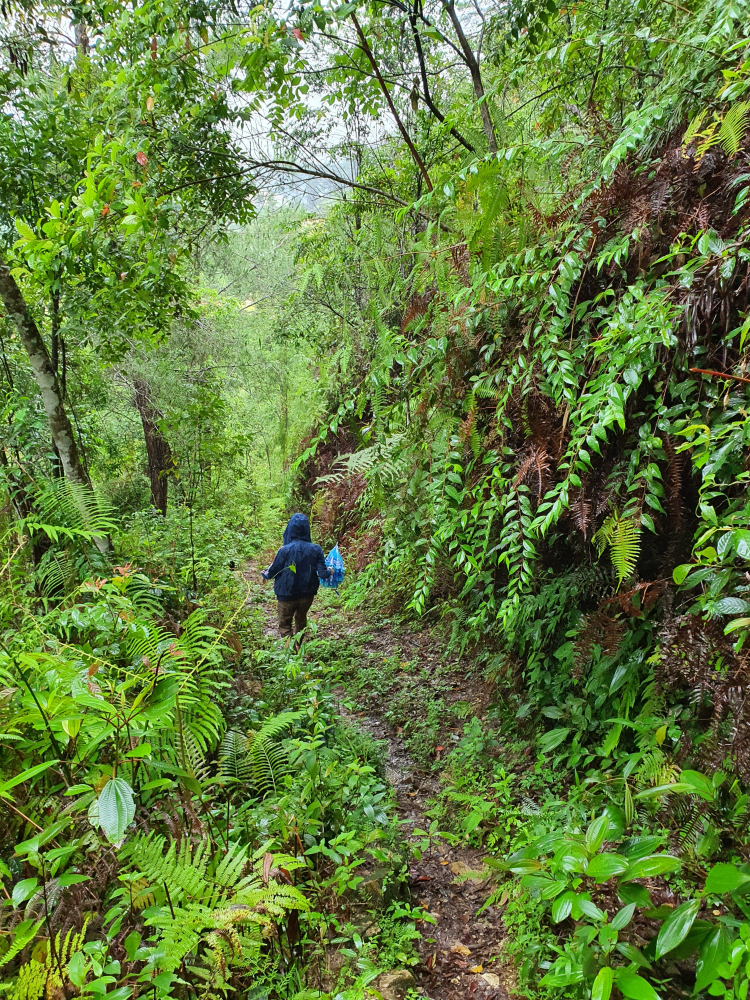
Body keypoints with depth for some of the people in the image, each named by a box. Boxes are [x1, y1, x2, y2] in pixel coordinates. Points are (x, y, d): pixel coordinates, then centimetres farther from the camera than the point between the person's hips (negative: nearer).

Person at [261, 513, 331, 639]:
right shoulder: (315, 550, -13)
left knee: (285, 625, 14)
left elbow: (273, 571, -8)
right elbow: (322, 573, -10)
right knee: (301, 620, 27)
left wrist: (265, 574, 15)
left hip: (287, 595, -4)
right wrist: (329, 571, 14)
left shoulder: (285, 550, -20)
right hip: (307, 594, 4)